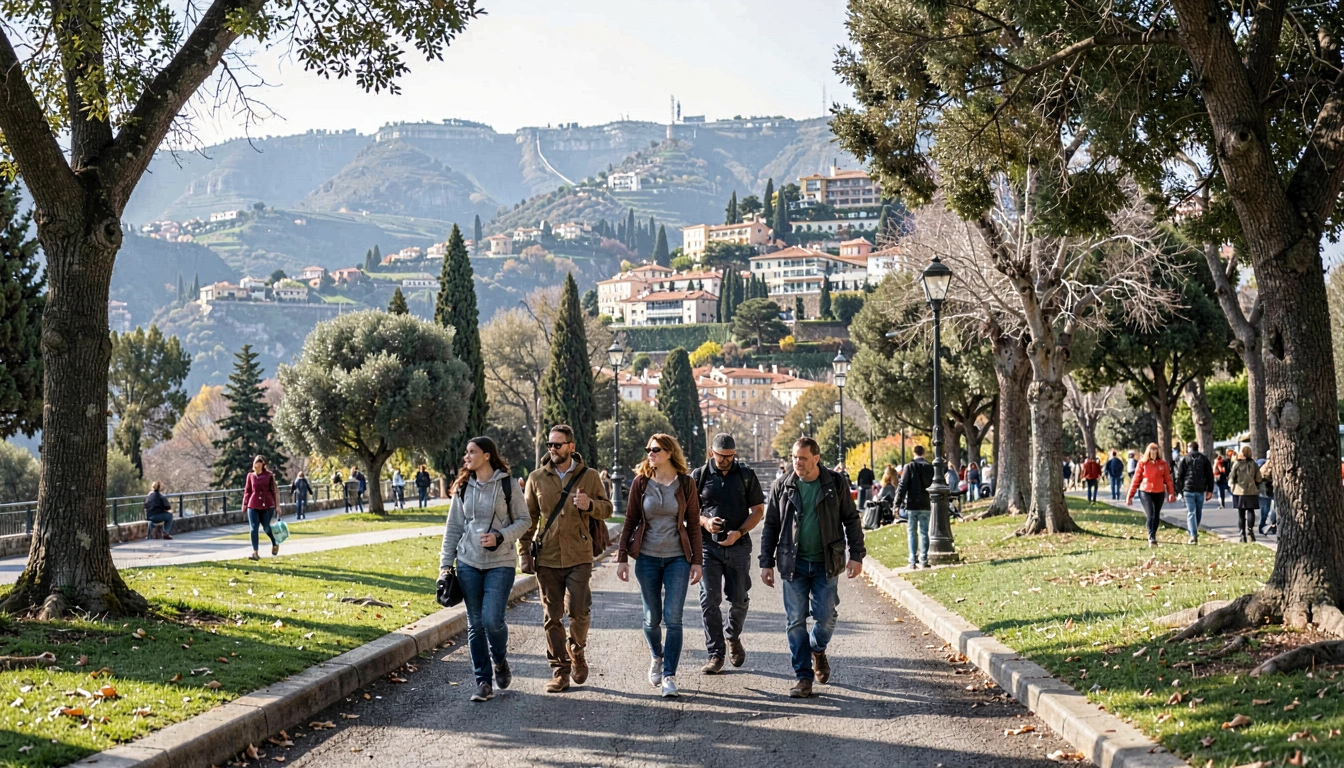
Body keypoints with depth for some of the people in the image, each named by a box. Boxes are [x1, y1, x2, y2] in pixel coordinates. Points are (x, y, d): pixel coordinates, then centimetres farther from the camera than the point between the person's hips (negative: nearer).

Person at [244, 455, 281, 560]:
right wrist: (245, 504, 8)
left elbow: (274, 490, 3)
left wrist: (276, 505, 2)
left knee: (267, 528, 3)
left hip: (267, 505, -2)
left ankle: (275, 544, 33)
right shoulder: (250, 475, 5)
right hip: (253, 505, 2)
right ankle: (255, 553, -3)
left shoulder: (269, 476, -1)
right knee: (254, 528, -6)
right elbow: (247, 491, 10)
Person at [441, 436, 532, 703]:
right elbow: (453, 528, 11)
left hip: (500, 563, -4)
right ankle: (483, 681, 11)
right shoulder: (463, 489, 8)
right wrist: (445, 563, 6)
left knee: (492, 619, -13)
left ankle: (500, 661, 18)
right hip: (468, 563, 4)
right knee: (475, 624, 3)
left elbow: (524, 521, 0)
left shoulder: (507, 485, -3)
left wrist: (500, 537, -15)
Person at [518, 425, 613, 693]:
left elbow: (607, 509, 6)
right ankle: (560, 671, 13)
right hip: (547, 559, 2)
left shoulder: (589, 476, 2)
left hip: (579, 557, -2)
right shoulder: (537, 478, 6)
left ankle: (576, 651, 20)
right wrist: (524, 553, 4)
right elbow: (528, 518, 9)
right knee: (552, 617, 4)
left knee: (579, 611, -10)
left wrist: (590, 505, -16)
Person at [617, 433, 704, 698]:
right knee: (651, 618, 8)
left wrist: (697, 561, -2)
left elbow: (693, 524, 2)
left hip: (677, 558, -1)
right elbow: (630, 522, 5)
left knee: (673, 618, -7)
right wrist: (622, 558, 0)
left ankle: (669, 676, -1)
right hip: (647, 558, 1)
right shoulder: (641, 482, 1)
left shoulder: (685, 483, -1)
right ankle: (657, 658, 36)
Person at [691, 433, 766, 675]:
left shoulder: (746, 475, 4)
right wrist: (704, 521, -12)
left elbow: (758, 510, 5)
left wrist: (739, 532, -10)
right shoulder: (699, 476, 3)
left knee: (739, 599, 5)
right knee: (709, 600, -5)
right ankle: (715, 654, 2)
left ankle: (733, 637, 34)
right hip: (708, 546, 0)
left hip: (738, 546, 1)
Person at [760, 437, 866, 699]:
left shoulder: (836, 485, -1)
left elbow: (851, 521, 4)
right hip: (793, 564, 1)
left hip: (826, 563, -1)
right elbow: (770, 527, 8)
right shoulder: (782, 487, 2)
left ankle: (818, 650, 31)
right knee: (796, 621, 0)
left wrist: (856, 555, -2)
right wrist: (766, 562, 4)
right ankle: (803, 676, 9)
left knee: (826, 618, -2)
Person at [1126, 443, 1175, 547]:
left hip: (1159, 493, 3)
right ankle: (1151, 539, -15)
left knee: (1156, 517, 11)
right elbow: (1135, 480, -1)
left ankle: (1152, 538, 25)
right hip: (1145, 492, -3)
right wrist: (1130, 495, -1)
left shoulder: (1163, 463, 3)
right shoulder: (1142, 463, -2)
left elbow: (1168, 479, 5)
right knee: (1150, 515, -14)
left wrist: (1171, 493, -3)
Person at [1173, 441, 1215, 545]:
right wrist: (1210, 490, 8)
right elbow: (1210, 475, 7)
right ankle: (1194, 532, 26)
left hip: (1188, 489, -2)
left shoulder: (1184, 459, 2)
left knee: (1191, 512, -4)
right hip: (1201, 489, 2)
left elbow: (1179, 476, -1)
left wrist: (1180, 489, 5)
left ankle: (1193, 536, -15)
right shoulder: (1204, 459, 9)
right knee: (1199, 512, 16)